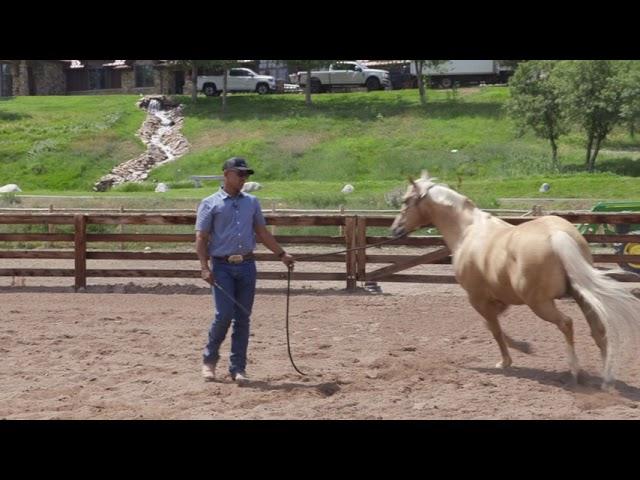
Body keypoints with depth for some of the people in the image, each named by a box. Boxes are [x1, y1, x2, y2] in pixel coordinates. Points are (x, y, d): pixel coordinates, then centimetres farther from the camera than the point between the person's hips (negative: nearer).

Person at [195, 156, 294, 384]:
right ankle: (209, 359, 10)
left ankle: (238, 367, 9)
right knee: (224, 314, -11)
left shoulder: (252, 202, 13)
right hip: (222, 266, -4)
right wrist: (205, 267, -14)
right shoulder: (210, 204, 0)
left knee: (243, 318, 3)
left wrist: (282, 254, 10)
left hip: (247, 265, 4)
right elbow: (201, 238, -4)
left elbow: (262, 232, 18)